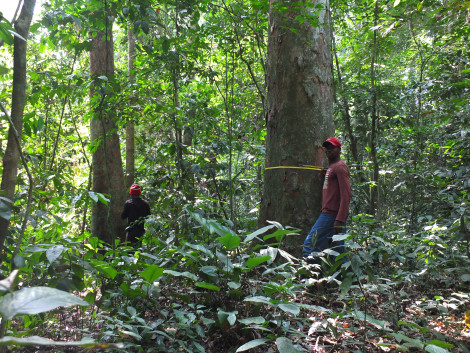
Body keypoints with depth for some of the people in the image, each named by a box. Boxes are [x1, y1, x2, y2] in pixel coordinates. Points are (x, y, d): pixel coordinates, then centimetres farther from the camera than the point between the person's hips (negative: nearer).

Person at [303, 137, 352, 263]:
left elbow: (346, 194, -18)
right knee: (337, 252, 11)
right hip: (329, 214, 10)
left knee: (310, 245, -13)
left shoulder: (340, 166, -8)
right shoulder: (331, 167, 23)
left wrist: (340, 220, -25)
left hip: (332, 215, -10)